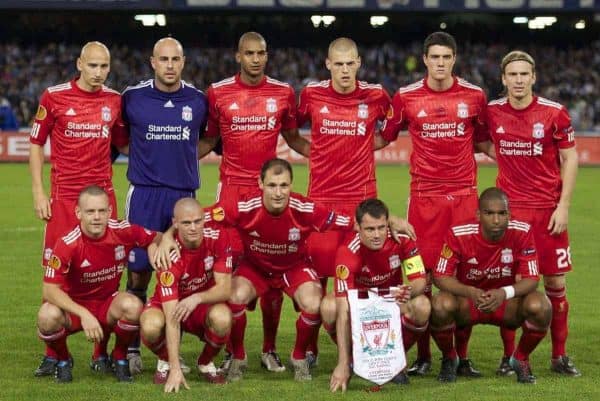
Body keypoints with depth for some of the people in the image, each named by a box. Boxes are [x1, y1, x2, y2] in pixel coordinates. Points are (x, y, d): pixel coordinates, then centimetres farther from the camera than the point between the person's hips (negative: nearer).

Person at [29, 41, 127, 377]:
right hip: (63, 195, -2)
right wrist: (38, 191, -1)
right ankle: (53, 353, 8)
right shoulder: (54, 97, -2)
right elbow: (36, 143, 4)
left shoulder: (115, 100, 5)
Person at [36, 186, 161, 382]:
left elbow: (157, 238, 6)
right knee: (48, 316, -36)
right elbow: (50, 290, -26)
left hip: (108, 305, 2)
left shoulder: (123, 231, -14)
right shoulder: (68, 244, -23)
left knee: (132, 306, -32)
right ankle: (62, 360, 0)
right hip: (73, 306, -2)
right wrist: (84, 314, -37)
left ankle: (119, 358, -1)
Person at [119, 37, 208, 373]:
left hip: (184, 194, 2)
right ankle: (132, 349, 7)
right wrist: (149, 156, 7)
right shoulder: (133, 97, 0)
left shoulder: (198, 100, 4)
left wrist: (183, 156, 9)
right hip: (144, 194, -2)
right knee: (139, 272, -2)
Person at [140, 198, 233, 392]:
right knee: (151, 327, -37)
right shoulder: (170, 256, -30)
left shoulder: (217, 238, -20)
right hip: (169, 304, -2)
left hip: (205, 303, 2)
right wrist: (175, 370, -39)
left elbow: (225, 289, -19)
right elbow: (172, 319, -34)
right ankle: (166, 361, 0)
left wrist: (196, 298, -41)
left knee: (222, 318, -34)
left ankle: (206, 362, 0)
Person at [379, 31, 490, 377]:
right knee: (422, 274, -1)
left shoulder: (474, 96, 5)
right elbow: (382, 138, 14)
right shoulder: (406, 97, 3)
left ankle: (462, 355, 10)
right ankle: (423, 355, 8)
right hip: (424, 195, -1)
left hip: (464, 193, 1)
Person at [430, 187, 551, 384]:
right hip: (468, 301, -1)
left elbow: (531, 279, -17)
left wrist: (505, 293, -38)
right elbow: (441, 276, -18)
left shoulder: (522, 232, -18)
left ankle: (521, 359, 2)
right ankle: (449, 359, -1)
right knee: (441, 304, -34)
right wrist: (470, 292, -37)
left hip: (506, 301, 1)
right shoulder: (459, 235, -20)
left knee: (540, 306, -30)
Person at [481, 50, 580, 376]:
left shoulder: (554, 113, -4)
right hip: (508, 208, 1)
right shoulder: (492, 113, 1)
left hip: (548, 209, -1)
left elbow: (570, 158, -1)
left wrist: (563, 206, -6)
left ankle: (560, 355, 16)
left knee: (555, 282, 3)